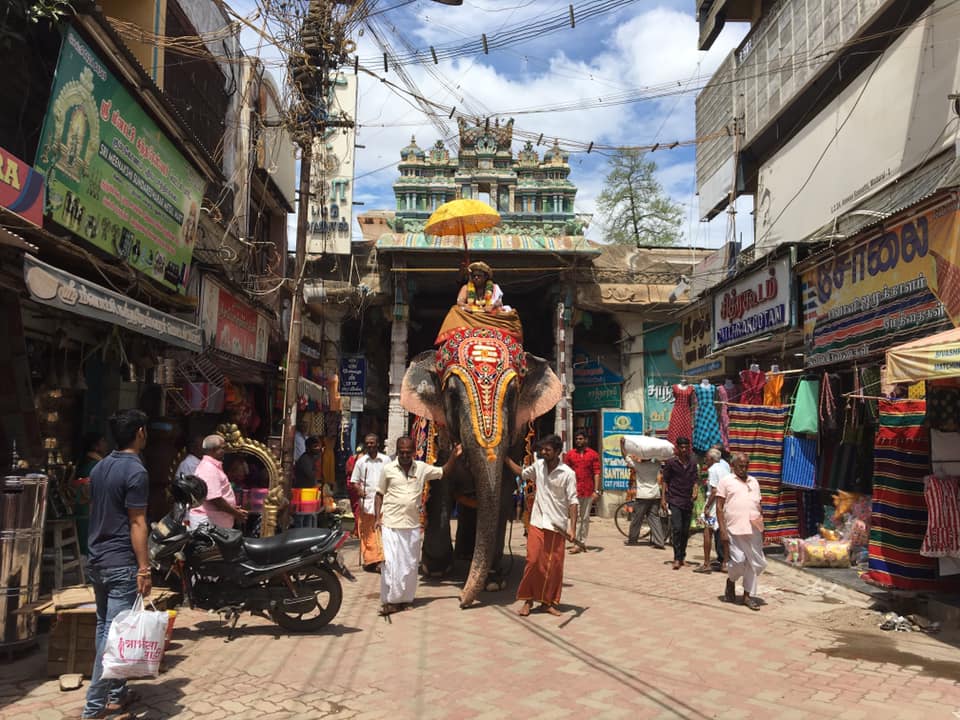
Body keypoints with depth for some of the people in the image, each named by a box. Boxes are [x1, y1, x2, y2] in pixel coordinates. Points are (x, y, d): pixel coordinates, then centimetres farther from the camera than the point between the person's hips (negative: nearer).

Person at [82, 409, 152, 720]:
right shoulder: (135, 471, -16)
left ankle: (116, 693, 26)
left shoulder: (99, 467, 10)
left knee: (104, 628, 15)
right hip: (121, 563, -9)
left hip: (97, 560, 9)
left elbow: (95, 513, 16)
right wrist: (144, 569, -15)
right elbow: (136, 524, -18)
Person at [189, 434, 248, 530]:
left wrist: (233, 508, 15)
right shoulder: (209, 469, -19)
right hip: (208, 521, -10)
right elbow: (215, 499, -24)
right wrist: (236, 513, -15)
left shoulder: (212, 466, 15)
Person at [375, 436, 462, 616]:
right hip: (391, 524, -3)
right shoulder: (388, 469, 0)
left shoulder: (422, 468, 5)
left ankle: (404, 598, 21)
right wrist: (378, 517, -3)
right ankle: (390, 600, 3)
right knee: (391, 562, -5)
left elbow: (444, 471, 15)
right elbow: (380, 494, 5)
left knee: (409, 563, 9)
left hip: (412, 524, 3)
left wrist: (453, 456, 0)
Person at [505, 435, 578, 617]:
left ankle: (548, 602, 19)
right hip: (537, 523, 2)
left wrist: (572, 527, -18)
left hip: (557, 526, -2)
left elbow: (573, 501, -10)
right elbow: (522, 473, 24)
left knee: (554, 566, 4)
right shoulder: (538, 465, 3)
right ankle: (528, 600, 12)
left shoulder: (567, 474, -9)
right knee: (533, 561, -1)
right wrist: (505, 457, 22)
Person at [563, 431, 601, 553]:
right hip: (574, 491, 0)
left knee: (585, 518, 9)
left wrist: (596, 490, -6)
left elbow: (596, 473, 1)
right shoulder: (569, 454, 6)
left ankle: (583, 542, 17)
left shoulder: (593, 454, 4)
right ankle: (576, 544, -4)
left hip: (588, 491, 0)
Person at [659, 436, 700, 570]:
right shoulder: (670, 462, -1)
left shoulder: (693, 463, 9)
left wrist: (695, 492, -14)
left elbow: (696, 480, 6)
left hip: (688, 501, 4)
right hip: (674, 500, -4)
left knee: (685, 531, 9)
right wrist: (663, 498, -4)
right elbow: (665, 481, 2)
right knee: (676, 529, -12)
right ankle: (677, 558, -7)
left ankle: (682, 557, 20)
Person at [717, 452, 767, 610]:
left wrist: (762, 527, 16)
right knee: (738, 560, -9)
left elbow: (759, 505, 21)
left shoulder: (754, 482, 17)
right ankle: (731, 581, 22)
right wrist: (722, 529, -9)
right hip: (735, 528, -5)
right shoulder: (726, 481, 2)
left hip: (753, 528, 5)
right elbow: (719, 507, -2)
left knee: (755, 563, 4)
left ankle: (748, 595, 15)